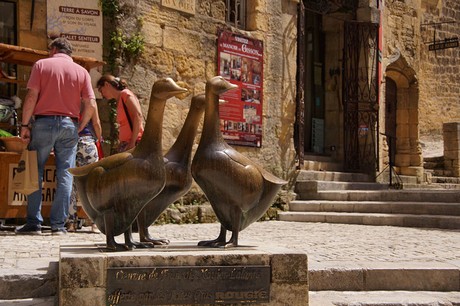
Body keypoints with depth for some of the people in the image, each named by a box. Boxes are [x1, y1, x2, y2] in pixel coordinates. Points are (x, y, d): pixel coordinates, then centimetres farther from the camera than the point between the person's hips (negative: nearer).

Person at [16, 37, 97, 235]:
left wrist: (25, 124, -2)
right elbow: (91, 105, 1)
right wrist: (78, 128, 11)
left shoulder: (42, 64, 4)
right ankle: (59, 225, 3)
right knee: (65, 175, 4)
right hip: (69, 123, 2)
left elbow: (31, 96, -6)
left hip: (43, 122, -1)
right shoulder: (82, 71, 9)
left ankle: (33, 223, 4)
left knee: (35, 172, 6)